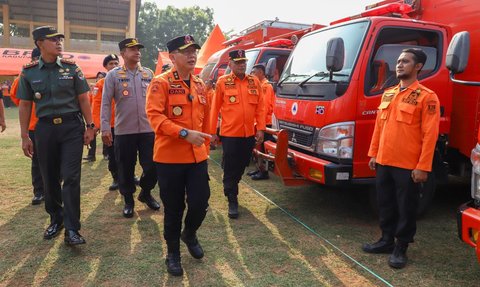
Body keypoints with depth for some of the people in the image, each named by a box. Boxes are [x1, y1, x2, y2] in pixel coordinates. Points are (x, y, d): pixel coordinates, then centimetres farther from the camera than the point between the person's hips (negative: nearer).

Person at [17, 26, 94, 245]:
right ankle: (56, 219, 30)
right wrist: (25, 137, 4)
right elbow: (25, 105, 6)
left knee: (70, 177, -6)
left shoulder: (71, 67, 1)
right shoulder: (29, 72, 2)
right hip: (45, 129, 2)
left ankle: (71, 229, -2)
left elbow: (83, 98, 4)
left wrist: (89, 126, -1)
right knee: (50, 178, 11)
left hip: (72, 127, -1)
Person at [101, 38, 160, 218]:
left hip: (148, 129, 2)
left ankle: (146, 193, 30)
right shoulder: (113, 75, -1)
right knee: (125, 168, 7)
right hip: (124, 130, -2)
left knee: (152, 166, 5)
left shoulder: (149, 74, 8)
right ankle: (128, 200, 26)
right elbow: (106, 103, -4)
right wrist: (105, 128, -10)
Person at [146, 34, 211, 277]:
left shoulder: (200, 85, 11)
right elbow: (154, 116, -19)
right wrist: (184, 133, -26)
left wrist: (204, 146, 18)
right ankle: (173, 253, 29)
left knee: (200, 203, 2)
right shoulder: (161, 83, -8)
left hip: (197, 157, 5)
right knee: (173, 208, 7)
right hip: (169, 157, -4)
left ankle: (189, 234, 35)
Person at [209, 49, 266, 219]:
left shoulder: (255, 82, 6)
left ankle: (231, 188, 41)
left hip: (249, 133, 4)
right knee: (230, 169, 2)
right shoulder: (222, 82, -3)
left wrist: (260, 129, -1)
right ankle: (232, 201, 13)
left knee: (242, 166, 17)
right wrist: (212, 132, -2)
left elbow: (260, 108, 6)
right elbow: (215, 109, -1)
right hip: (230, 133, -4)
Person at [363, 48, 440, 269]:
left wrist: (423, 167, -16)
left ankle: (401, 248, 21)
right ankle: (386, 240, 31)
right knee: (385, 204, 15)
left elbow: (430, 134, -12)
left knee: (406, 208, 7)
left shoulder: (426, 96, -7)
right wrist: (373, 153, 13)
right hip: (384, 162, 6)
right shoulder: (388, 94, 12)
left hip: (408, 166, -6)